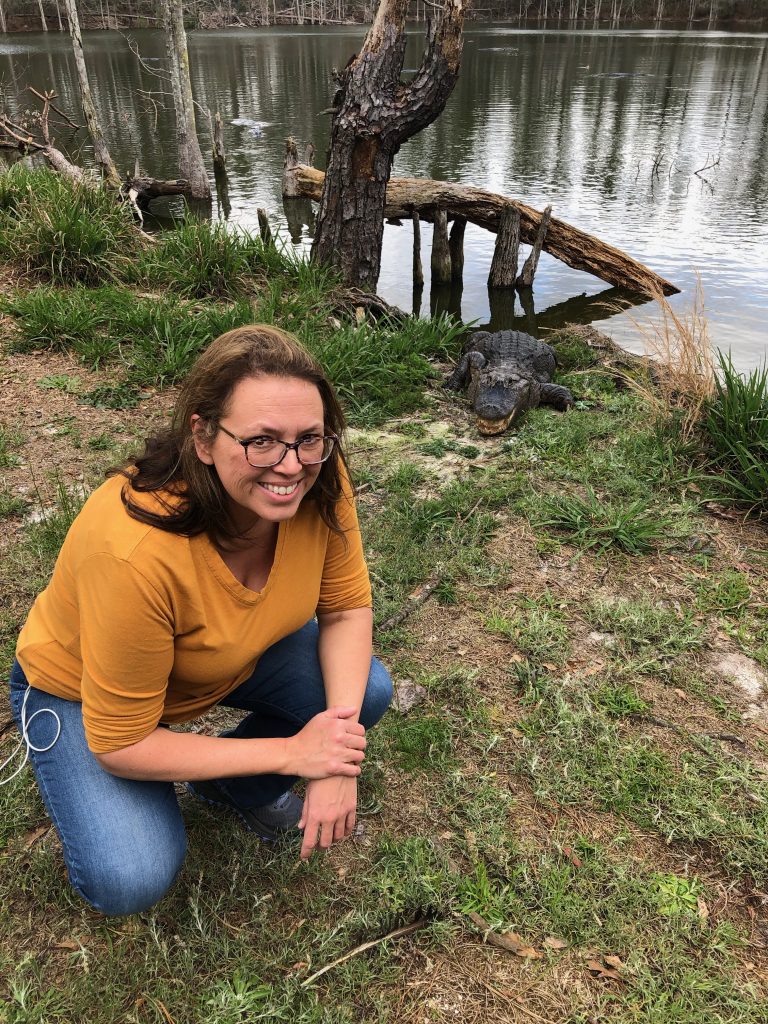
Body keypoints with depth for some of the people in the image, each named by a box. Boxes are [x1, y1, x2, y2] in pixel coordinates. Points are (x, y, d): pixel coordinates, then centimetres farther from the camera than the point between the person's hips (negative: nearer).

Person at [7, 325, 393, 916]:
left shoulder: (317, 479, -27)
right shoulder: (136, 552, -41)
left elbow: (346, 607, -12)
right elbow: (120, 746, -28)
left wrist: (336, 759, -25)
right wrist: (292, 752, -27)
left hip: (235, 654, 5)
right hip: (79, 687, -4)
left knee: (367, 692, -15)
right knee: (130, 882, -23)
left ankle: (238, 788, 13)